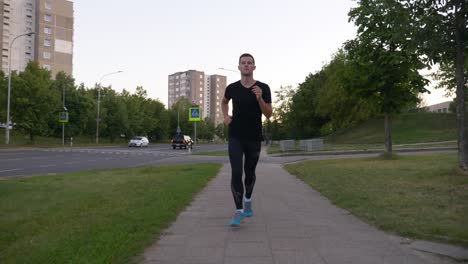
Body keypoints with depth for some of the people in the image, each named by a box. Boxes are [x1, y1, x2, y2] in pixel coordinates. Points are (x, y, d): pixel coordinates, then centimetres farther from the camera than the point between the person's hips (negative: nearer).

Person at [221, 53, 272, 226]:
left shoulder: (263, 88, -4)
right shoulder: (232, 88, 0)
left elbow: (269, 114, -6)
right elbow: (224, 101, 22)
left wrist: (259, 99, -22)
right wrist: (225, 116, 5)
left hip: (254, 138, 0)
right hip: (235, 137, 0)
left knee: (250, 172, 13)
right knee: (236, 173, -11)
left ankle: (248, 200, 40)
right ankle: (239, 210, -5)